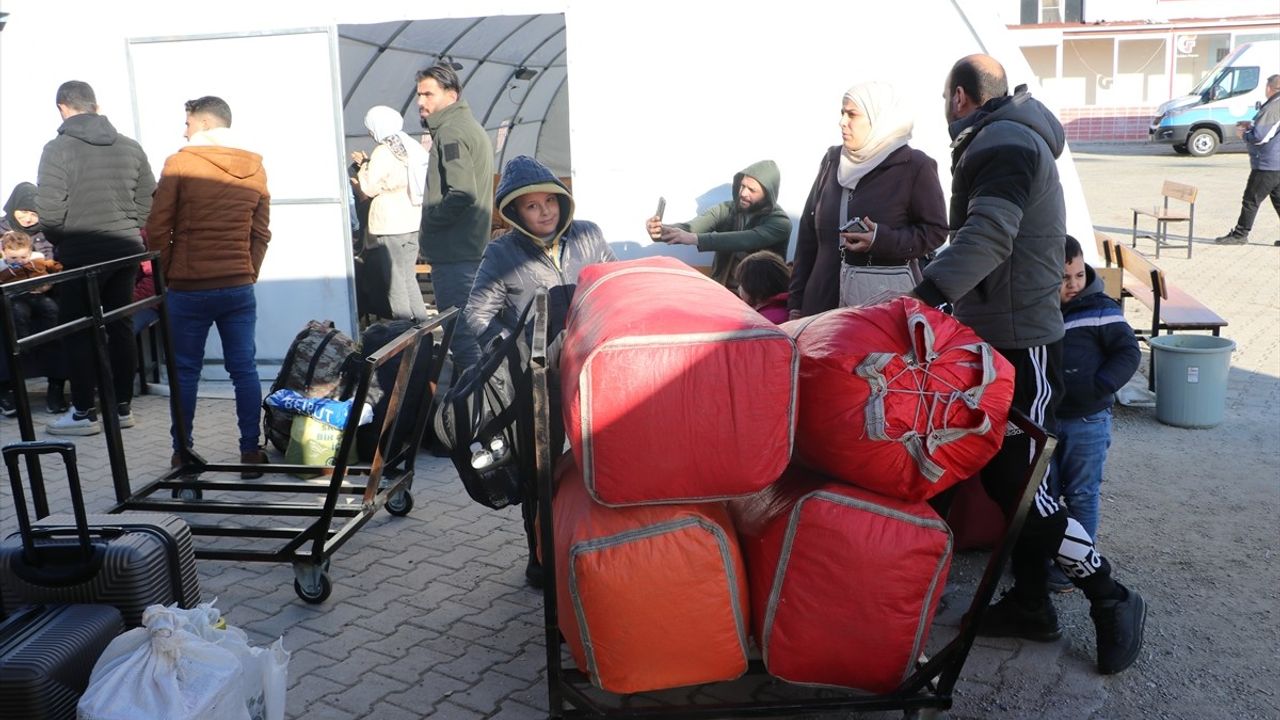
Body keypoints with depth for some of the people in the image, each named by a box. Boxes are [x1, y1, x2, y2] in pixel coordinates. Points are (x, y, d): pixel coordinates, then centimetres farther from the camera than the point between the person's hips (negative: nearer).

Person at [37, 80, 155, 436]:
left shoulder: (58, 148, -10)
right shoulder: (130, 146, 4)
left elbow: (50, 211, -14)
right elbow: (148, 201, 4)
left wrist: (59, 240, 4)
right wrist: (126, 228, 14)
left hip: (81, 253, -4)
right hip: (126, 249, 5)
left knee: (78, 332, 5)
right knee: (120, 327, 11)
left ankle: (84, 413, 10)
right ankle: (122, 406, 17)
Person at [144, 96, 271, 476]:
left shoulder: (180, 163, -5)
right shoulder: (254, 167, 6)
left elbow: (157, 231, -5)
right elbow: (261, 234, 8)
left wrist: (167, 274, 6)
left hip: (188, 288, -3)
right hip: (239, 287, 3)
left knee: (185, 371, 8)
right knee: (244, 369, 6)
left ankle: (182, 453, 16)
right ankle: (251, 452, 9)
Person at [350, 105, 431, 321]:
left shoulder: (383, 152, -13)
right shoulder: (410, 146, 9)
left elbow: (370, 188, -11)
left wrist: (363, 167, 5)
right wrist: (368, 162, 21)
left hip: (390, 224, -7)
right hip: (412, 221, 8)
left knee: (395, 278, 0)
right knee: (408, 276, 15)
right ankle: (421, 323, 17)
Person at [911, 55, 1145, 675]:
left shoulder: (1003, 143, -16)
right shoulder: (1008, 139, 17)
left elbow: (988, 234, -34)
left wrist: (924, 296, -45)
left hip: (1022, 348, -10)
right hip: (1003, 339, 10)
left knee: (1019, 489, -6)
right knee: (1007, 479, 15)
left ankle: (1112, 601, 10)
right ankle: (1030, 605, 26)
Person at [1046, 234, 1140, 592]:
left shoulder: (1100, 310, -11)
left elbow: (1128, 352, -8)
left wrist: (1098, 387, -19)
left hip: (1087, 420, -4)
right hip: (1044, 418, 4)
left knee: (1081, 494, 6)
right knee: (1044, 490, 14)